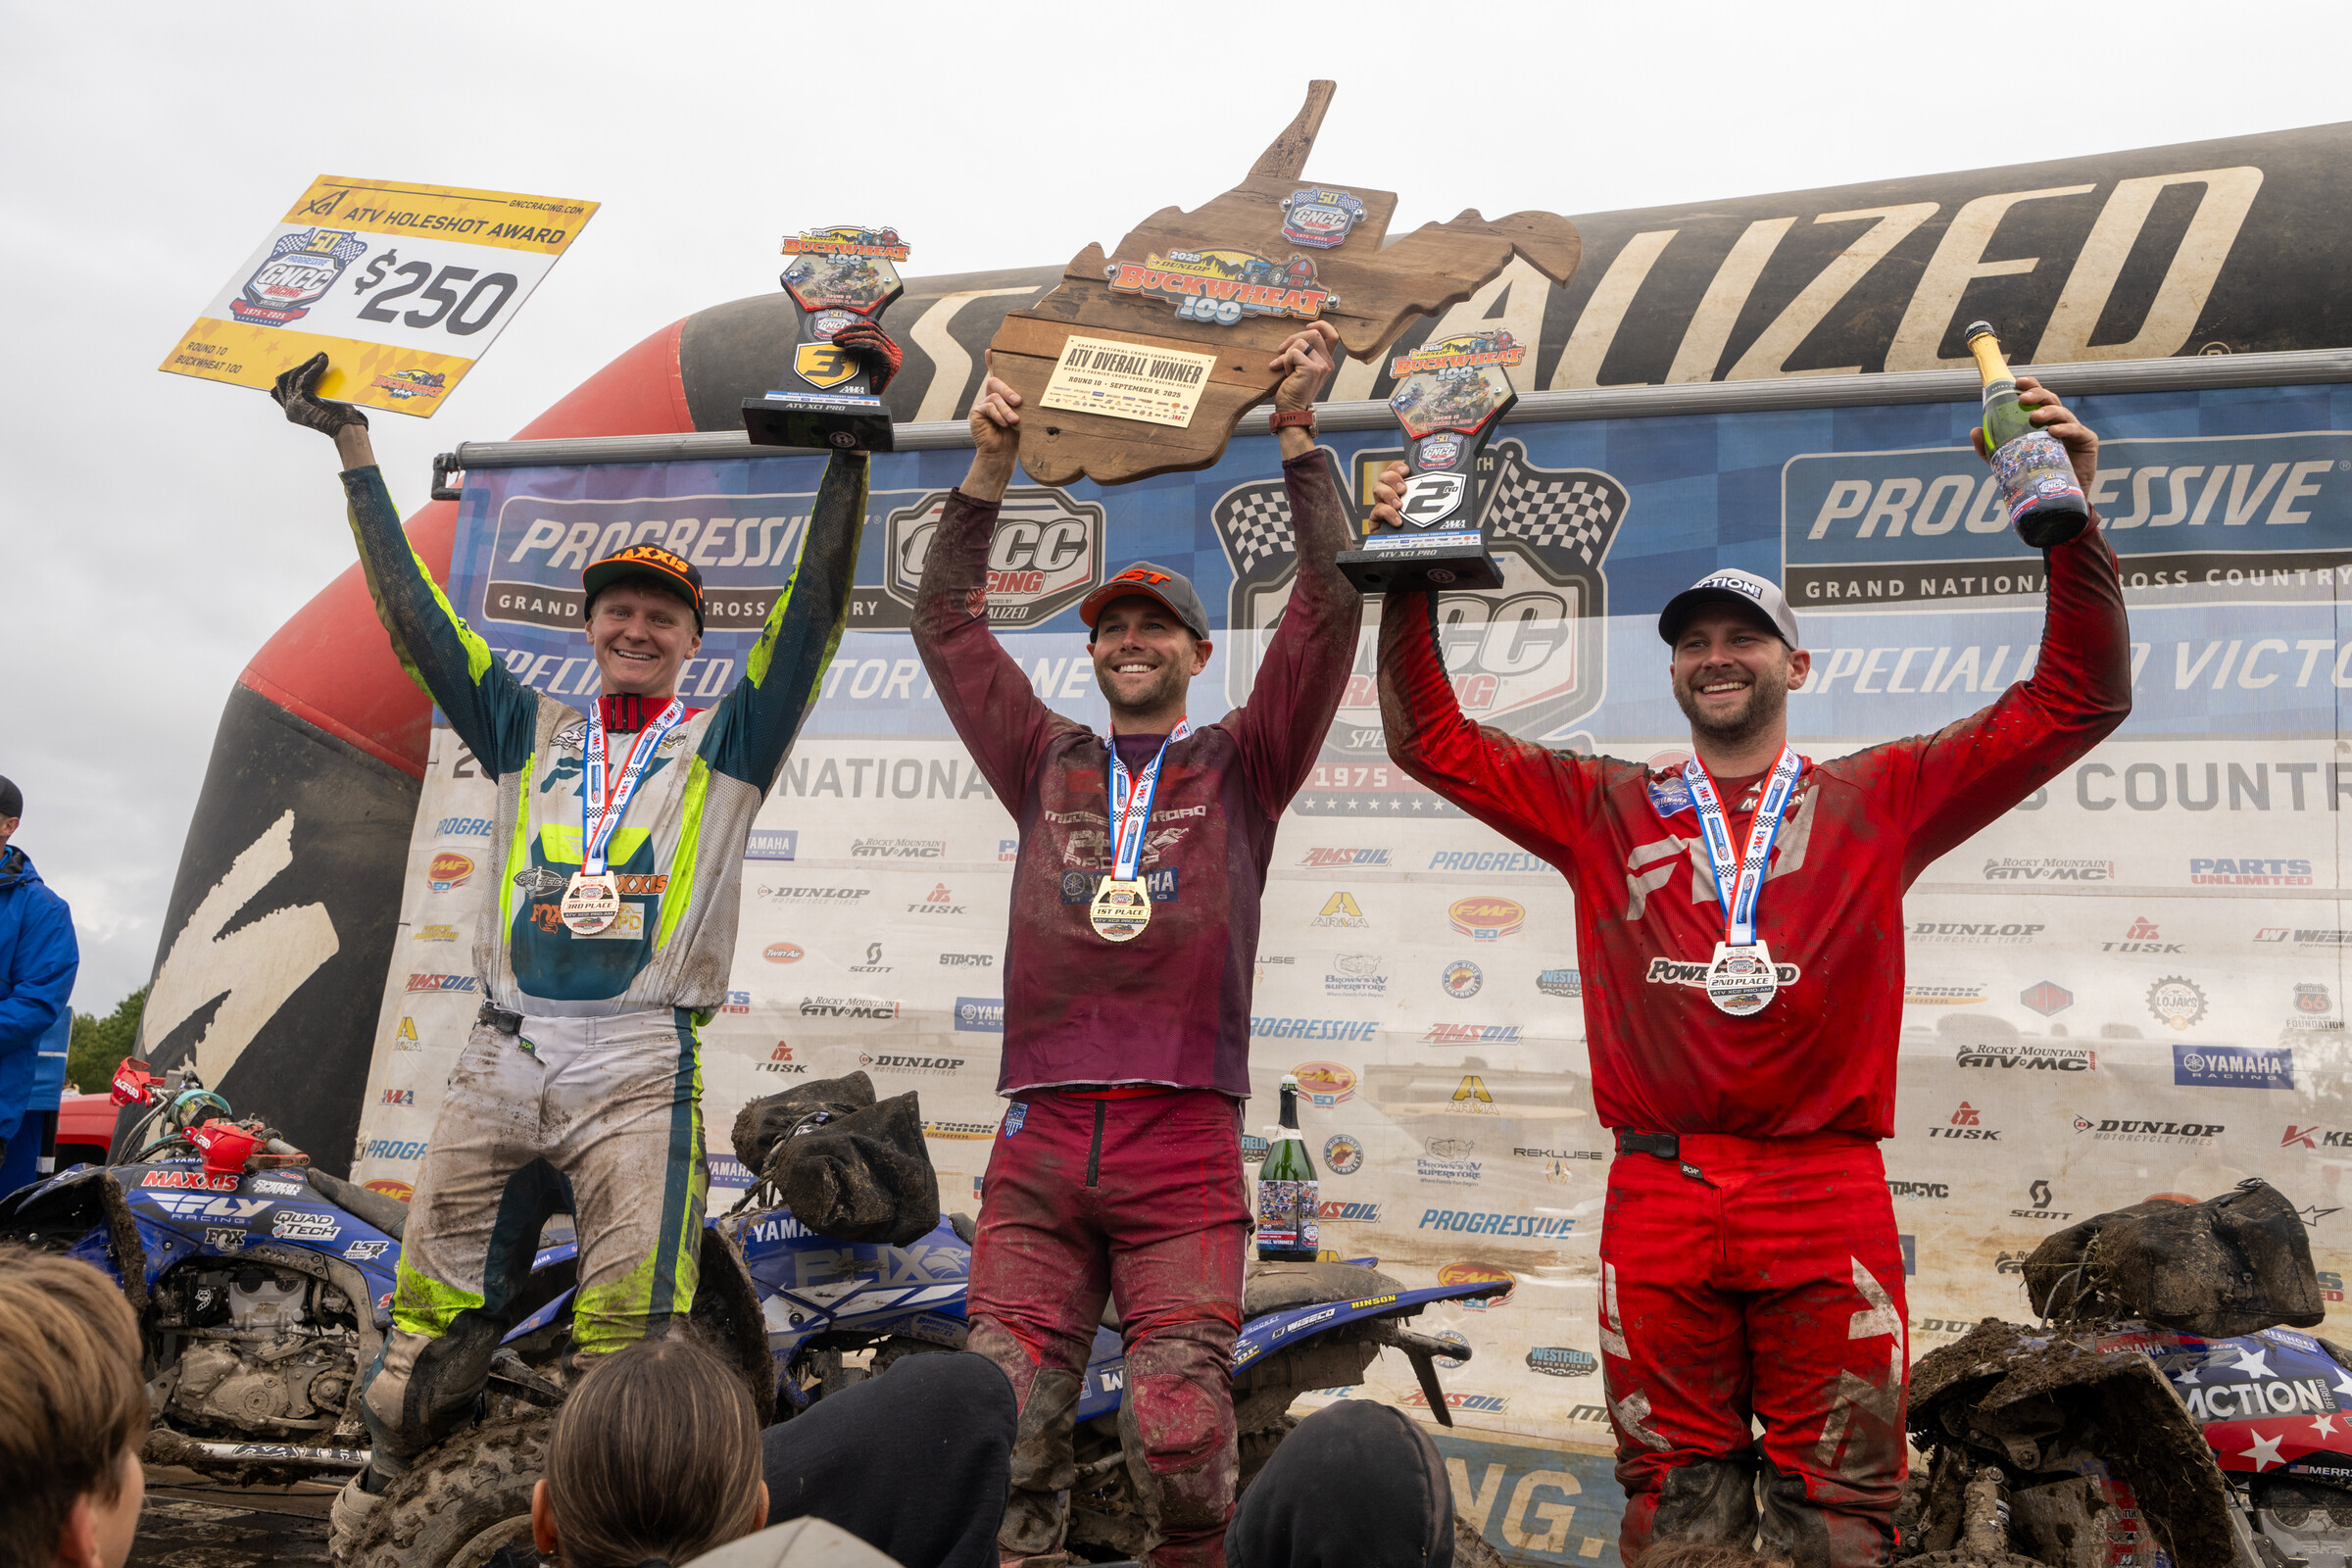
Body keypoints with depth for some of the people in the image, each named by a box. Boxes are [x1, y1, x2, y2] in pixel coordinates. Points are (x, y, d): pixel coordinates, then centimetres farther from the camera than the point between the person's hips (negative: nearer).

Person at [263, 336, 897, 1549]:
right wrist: (355, 456, 19)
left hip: (641, 1064, -3)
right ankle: (381, 1493, 22)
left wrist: (850, 444, -5)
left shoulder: (725, 741, 11)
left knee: (627, 1343, -10)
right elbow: (413, 615, 19)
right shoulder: (529, 732, 19)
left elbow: (814, 609, 3)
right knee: (428, 1323, 6)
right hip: (504, 1053, 3)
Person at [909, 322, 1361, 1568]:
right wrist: (991, 463, 14)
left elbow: (1329, 605, 6)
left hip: (1182, 1148, -2)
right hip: (1040, 1145, 2)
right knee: (1001, 1427, -4)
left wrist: (1297, 434, 2)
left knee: (1182, 1428, -7)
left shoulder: (1238, 768, 14)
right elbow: (946, 621, 21)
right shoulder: (1048, 767, 19)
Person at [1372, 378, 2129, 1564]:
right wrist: (1409, 580, 2)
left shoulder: (1879, 801, 10)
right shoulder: (1605, 812, 13)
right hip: (1659, 1196, 1)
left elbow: (2075, 704, 6)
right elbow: (1433, 740, 12)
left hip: (1827, 1200, -1)